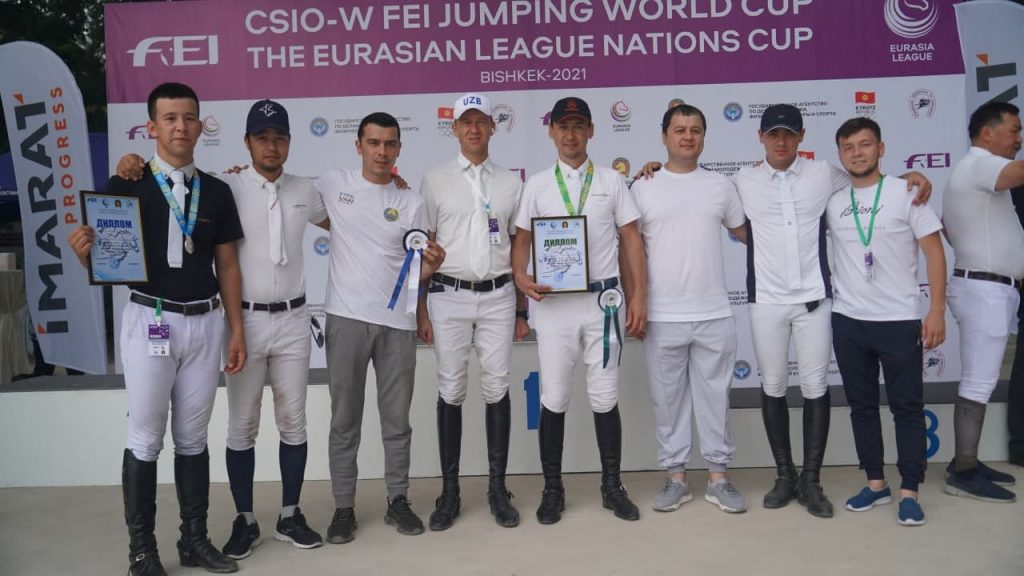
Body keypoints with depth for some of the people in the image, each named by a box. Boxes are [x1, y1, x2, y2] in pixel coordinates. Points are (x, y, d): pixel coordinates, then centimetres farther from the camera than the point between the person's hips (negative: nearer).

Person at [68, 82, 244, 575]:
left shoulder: (217, 192, 7)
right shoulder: (126, 187, -4)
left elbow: (228, 266, 9)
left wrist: (236, 329, 5)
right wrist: (84, 252, -26)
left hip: (205, 323, 3)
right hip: (149, 322, -3)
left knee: (193, 437, 12)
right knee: (145, 439, 4)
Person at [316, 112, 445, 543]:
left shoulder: (411, 203, 6)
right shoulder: (332, 186, 3)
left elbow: (416, 272, 5)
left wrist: (432, 264, -17)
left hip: (398, 322, 1)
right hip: (346, 318, -1)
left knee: (397, 419, 9)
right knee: (344, 420, 6)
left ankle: (398, 500, 23)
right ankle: (343, 507, 18)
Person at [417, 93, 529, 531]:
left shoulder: (510, 182, 9)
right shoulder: (435, 181, 4)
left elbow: (518, 249, 11)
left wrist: (522, 310, 8)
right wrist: (422, 311, -1)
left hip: (498, 297, 1)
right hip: (449, 297, -1)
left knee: (496, 388, 4)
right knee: (451, 391, 4)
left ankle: (497, 487, 15)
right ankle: (450, 491, 14)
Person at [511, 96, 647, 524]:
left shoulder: (612, 181, 7)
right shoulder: (537, 185, 7)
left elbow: (631, 239, 6)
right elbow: (522, 239, 6)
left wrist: (639, 296, -1)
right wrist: (521, 277, -14)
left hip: (602, 300, 0)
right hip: (553, 302, 0)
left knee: (605, 398, 7)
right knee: (554, 399, 5)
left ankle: (612, 485, 21)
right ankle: (552, 488, 18)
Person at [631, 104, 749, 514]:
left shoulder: (721, 185, 7)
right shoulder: (643, 188, 3)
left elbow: (746, 233, 17)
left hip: (714, 315, 1)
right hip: (661, 317, -1)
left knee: (715, 396, 9)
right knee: (668, 399, 8)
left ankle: (718, 477, 21)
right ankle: (676, 477, 20)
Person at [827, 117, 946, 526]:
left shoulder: (906, 192, -2)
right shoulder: (831, 201, 6)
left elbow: (934, 251, -4)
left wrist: (937, 310, -10)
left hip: (900, 321, -3)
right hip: (847, 320, 4)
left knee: (907, 407, 3)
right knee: (862, 405, 11)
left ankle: (909, 491, 12)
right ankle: (876, 483, 24)